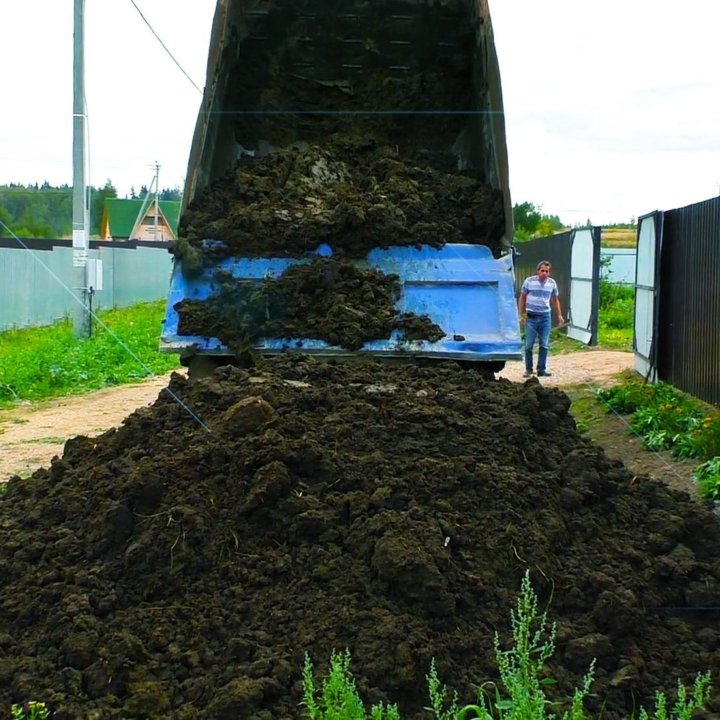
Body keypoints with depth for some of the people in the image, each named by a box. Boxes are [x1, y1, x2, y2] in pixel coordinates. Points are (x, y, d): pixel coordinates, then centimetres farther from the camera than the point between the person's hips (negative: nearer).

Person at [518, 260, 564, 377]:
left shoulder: (552, 283, 3)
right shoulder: (529, 281, -4)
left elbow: (555, 299, 15)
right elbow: (522, 298, 4)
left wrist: (559, 315, 12)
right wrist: (522, 314, 0)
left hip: (545, 316, 2)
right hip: (531, 316, -2)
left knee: (544, 345, 2)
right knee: (529, 345, 0)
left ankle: (541, 370, 9)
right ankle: (528, 369, 12)